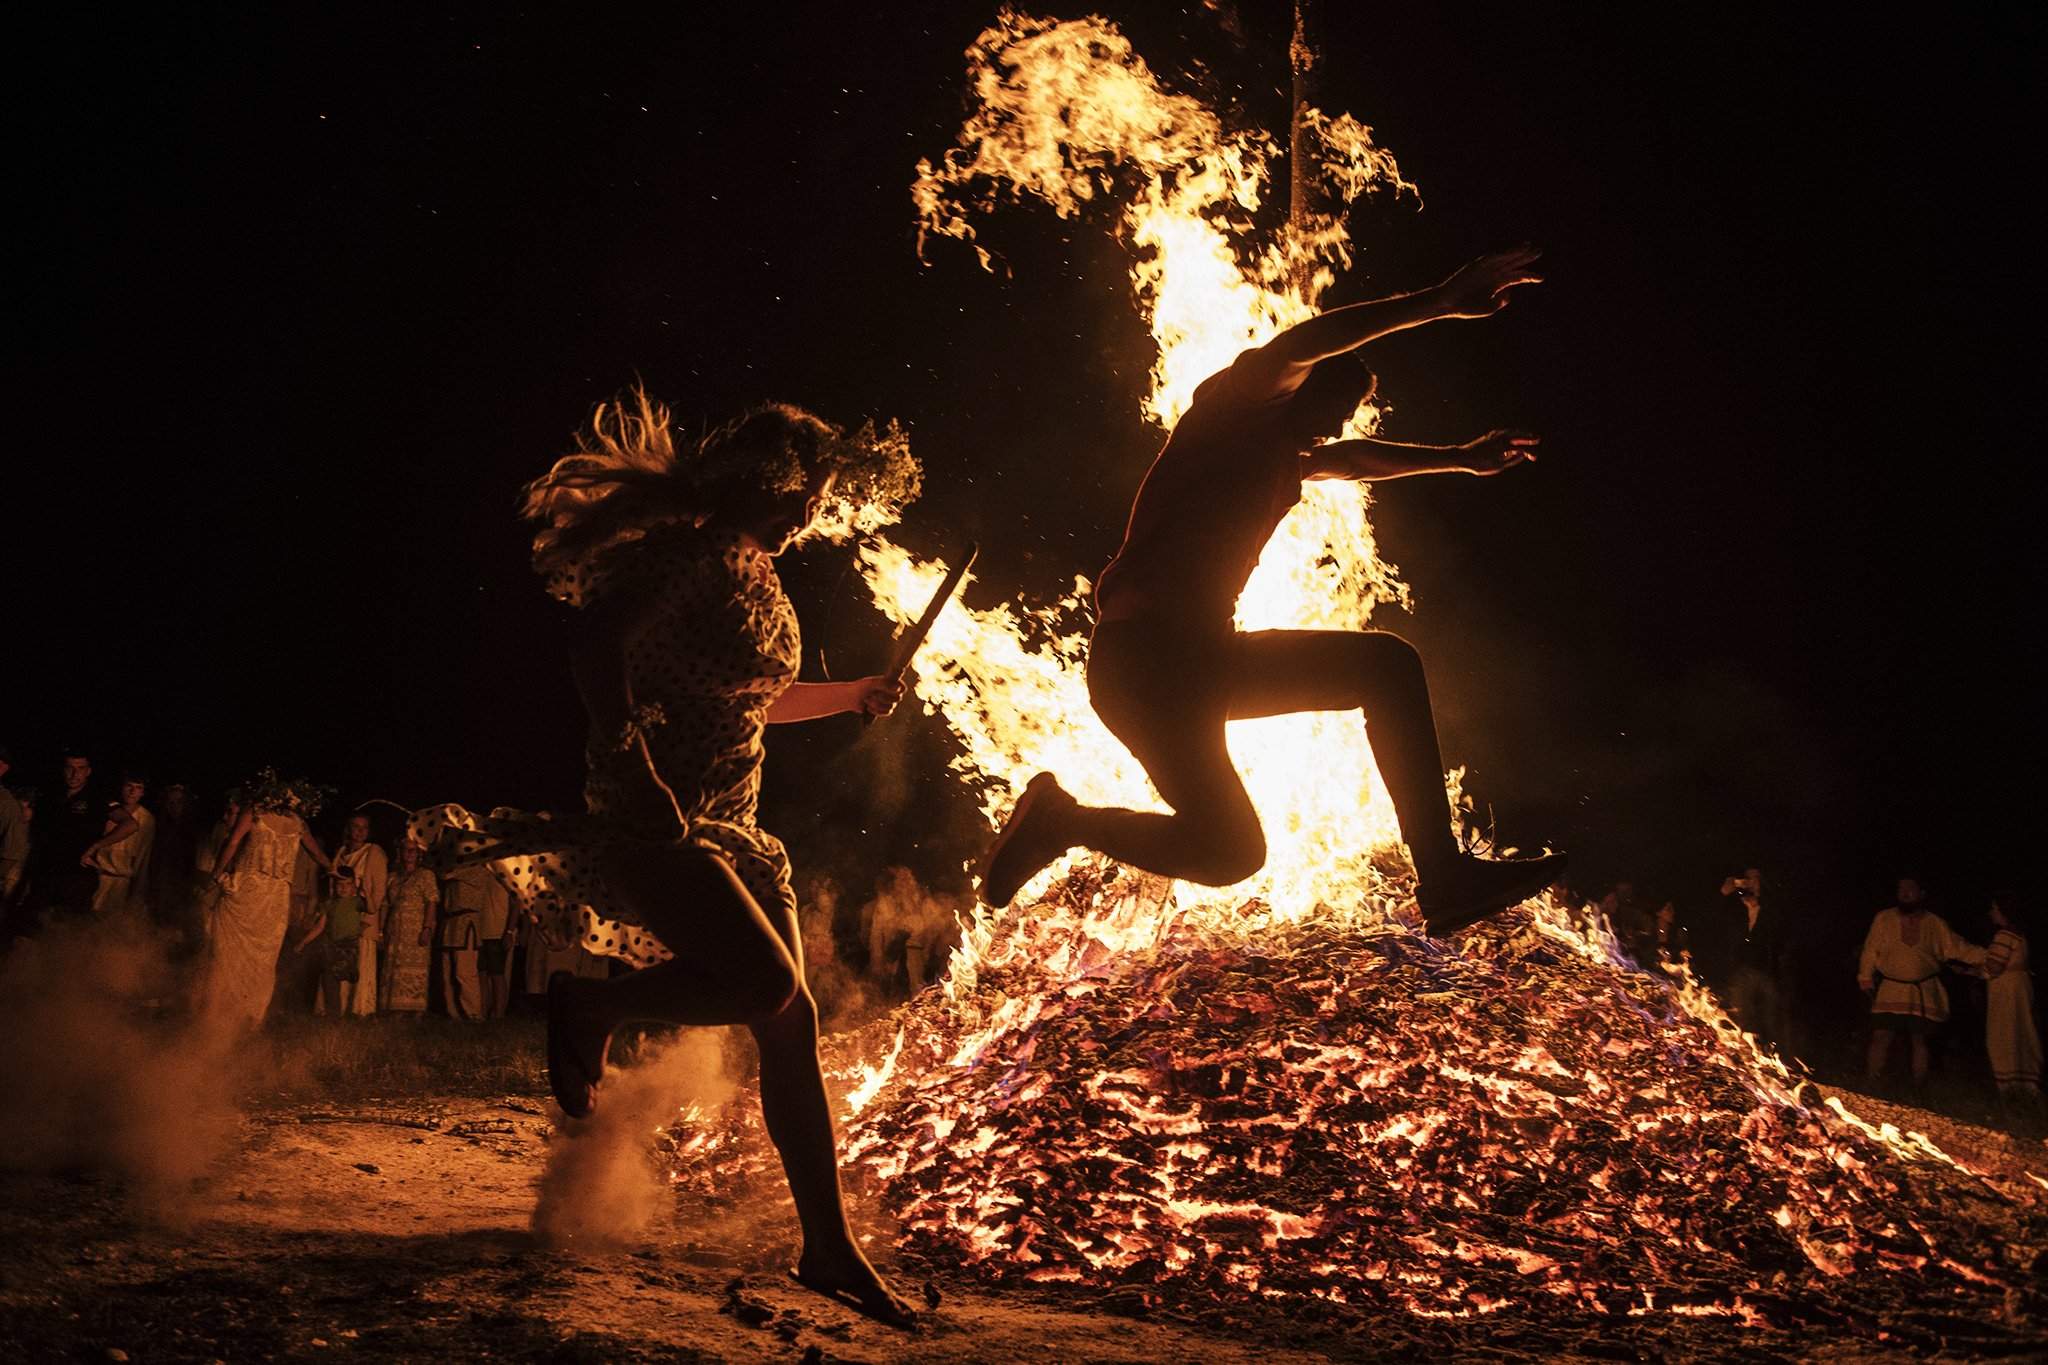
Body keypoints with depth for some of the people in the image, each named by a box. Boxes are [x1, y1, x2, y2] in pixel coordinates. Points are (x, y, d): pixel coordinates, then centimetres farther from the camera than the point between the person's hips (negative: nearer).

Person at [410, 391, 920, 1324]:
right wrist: (633, 768, -31)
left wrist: (854, 696, 32)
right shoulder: (695, 556, -11)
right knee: (767, 985, -27)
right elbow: (597, 634, -23)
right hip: (657, 820, -9)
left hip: (728, 827, 10)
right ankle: (590, 1007, 0)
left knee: (790, 1026, 4)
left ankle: (829, 1248, 11)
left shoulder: (756, 580, 17)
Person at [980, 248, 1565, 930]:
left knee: (1390, 664, 4)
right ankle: (1061, 819, 6)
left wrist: (1463, 458, 50)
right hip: (1142, 654, -10)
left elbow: (1356, 458, 46)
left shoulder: (1292, 460, 25)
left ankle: (1443, 875, -3)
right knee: (1228, 851, -18)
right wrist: (1437, 302, -24)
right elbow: (1295, 346, -18)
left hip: (1205, 660, 10)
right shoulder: (1232, 407, 1)